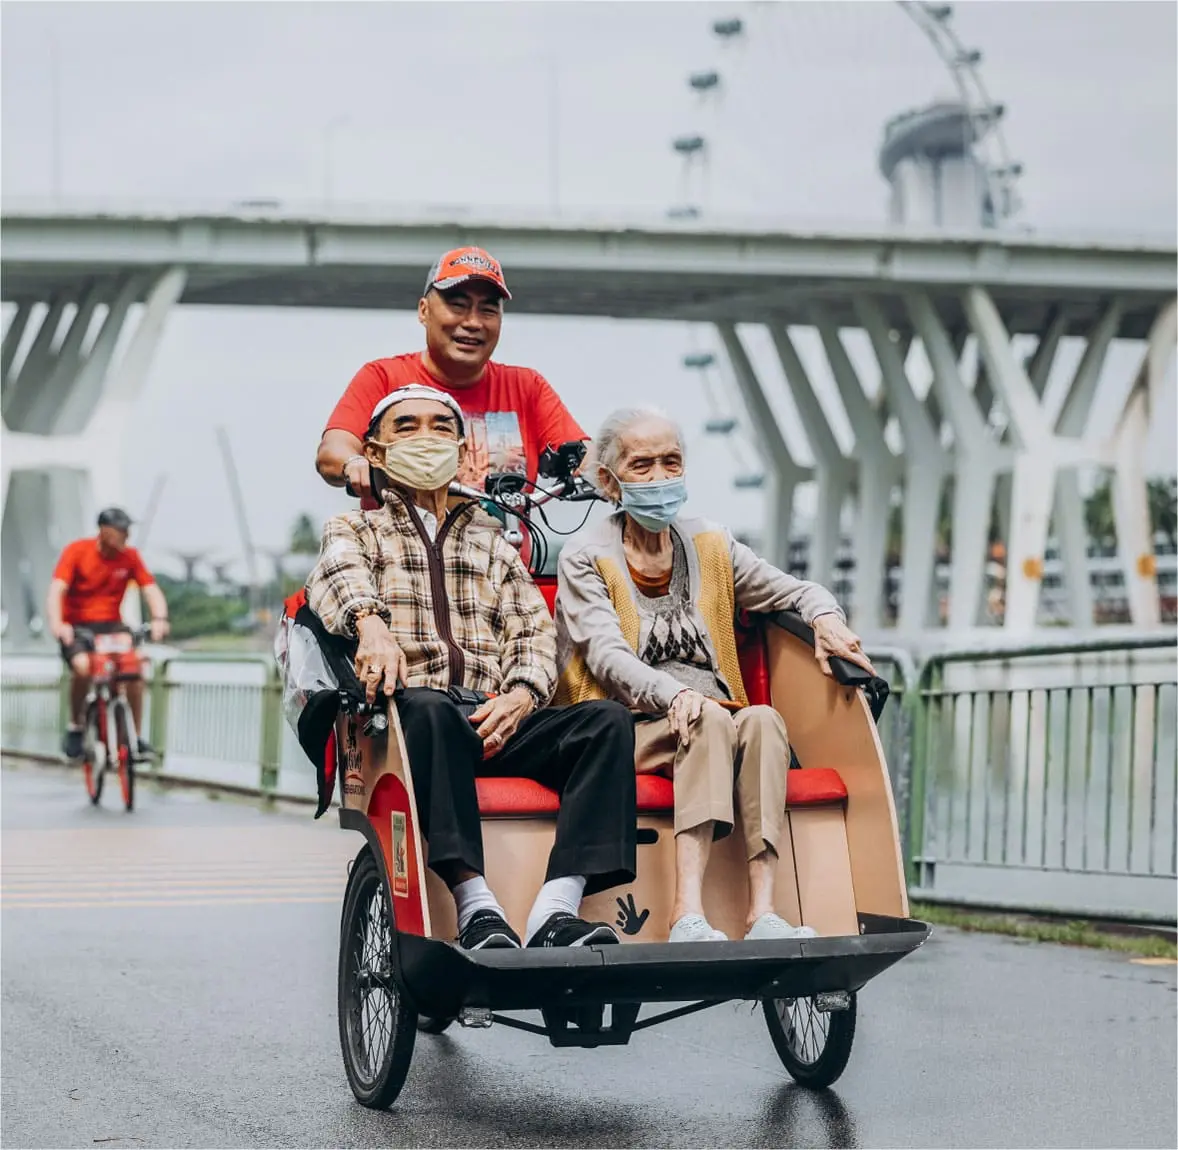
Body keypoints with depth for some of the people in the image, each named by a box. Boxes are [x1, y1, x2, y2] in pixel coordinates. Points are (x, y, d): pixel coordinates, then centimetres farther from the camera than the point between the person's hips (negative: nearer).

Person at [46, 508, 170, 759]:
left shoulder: (129, 557, -2)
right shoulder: (77, 551, -11)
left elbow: (151, 590, -8)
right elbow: (56, 590, -20)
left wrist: (159, 619, -30)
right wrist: (56, 624, -38)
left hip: (111, 625, 2)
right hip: (76, 627, -2)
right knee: (82, 666, -32)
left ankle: (136, 737, -12)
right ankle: (75, 727, -6)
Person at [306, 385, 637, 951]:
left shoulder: (492, 540, 31)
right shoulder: (355, 530, 21)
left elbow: (533, 629, 16)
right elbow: (338, 575, -5)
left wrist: (521, 695, -8)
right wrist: (370, 621, -30)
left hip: (494, 721, 4)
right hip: (410, 717, -3)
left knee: (608, 719, -24)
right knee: (427, 706, -39)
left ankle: (555, 911, -40)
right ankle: (476, 905, -47)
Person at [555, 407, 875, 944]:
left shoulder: (711, 547, 19)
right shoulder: (584, 559, 4)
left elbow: (797, 590, 20)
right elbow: (607, 655, -11)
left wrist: (825, 617, -6)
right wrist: (673, 694, -31)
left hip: (715, 724, 4)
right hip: (628, 731, -4)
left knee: (763, 719, -30)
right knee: (708, 718, -34)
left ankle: (762, 911, -40)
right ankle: (688, 913, -46)